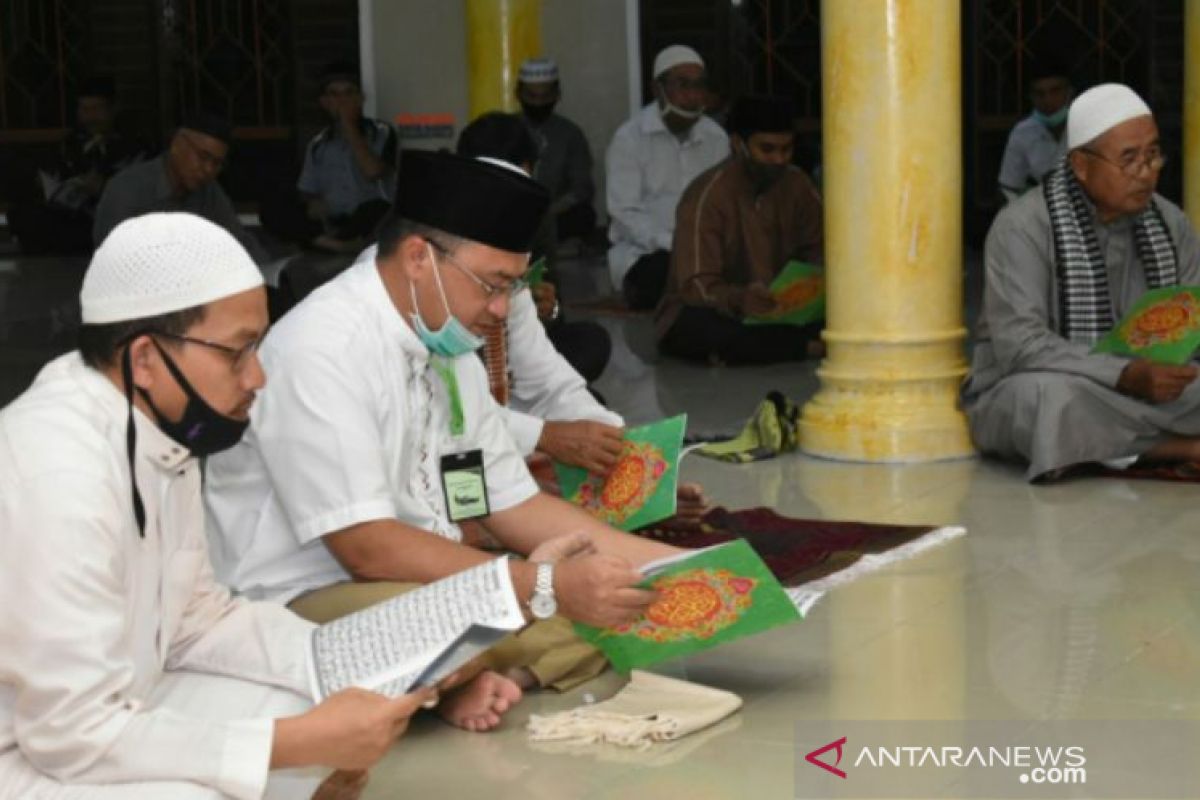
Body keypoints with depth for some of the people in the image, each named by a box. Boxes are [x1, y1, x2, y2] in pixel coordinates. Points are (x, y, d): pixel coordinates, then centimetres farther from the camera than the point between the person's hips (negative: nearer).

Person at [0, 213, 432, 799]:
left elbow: (194, 619, 7)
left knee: (307, 711, 2)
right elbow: (76, 733, -28)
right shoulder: (60, 473, -29)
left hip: (92, 710, 9)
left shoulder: (162, 429, -2)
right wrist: (308, 742, -24)